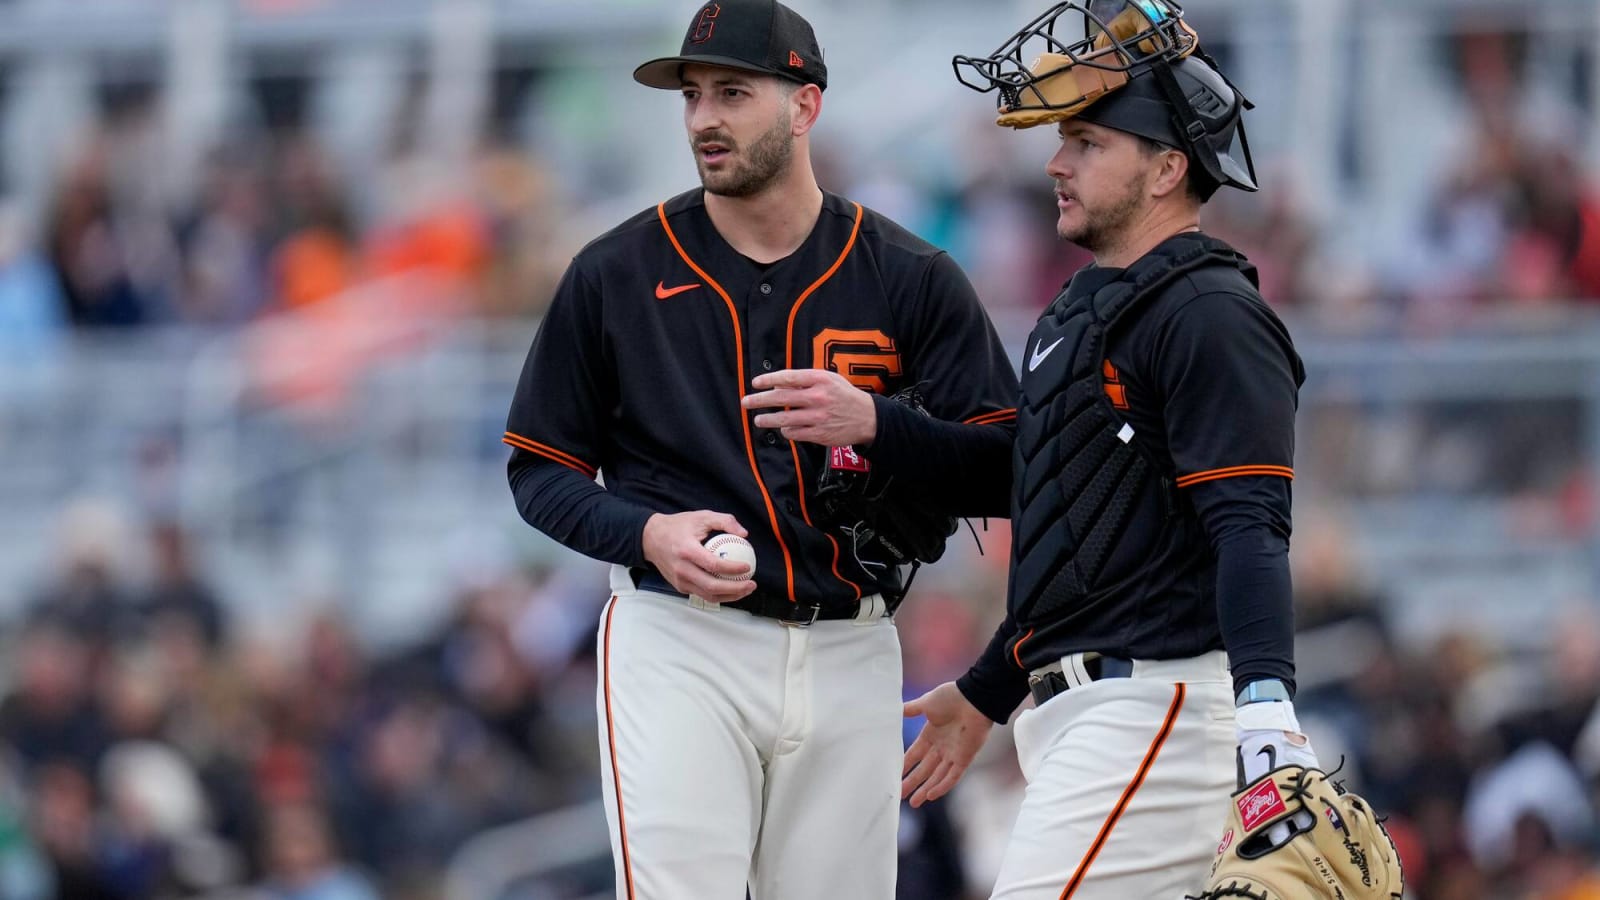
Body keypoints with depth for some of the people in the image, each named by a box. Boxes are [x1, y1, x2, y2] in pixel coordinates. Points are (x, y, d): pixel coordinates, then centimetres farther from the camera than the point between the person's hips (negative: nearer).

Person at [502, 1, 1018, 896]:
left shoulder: (909, 278, 4)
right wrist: (648, 535, -12)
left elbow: (1006, 473, 1)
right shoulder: (616, 274, 4)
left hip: (849, 654, 2)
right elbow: (541, 472, 8)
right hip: (678, 643, -2)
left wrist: (871, 425, -17)